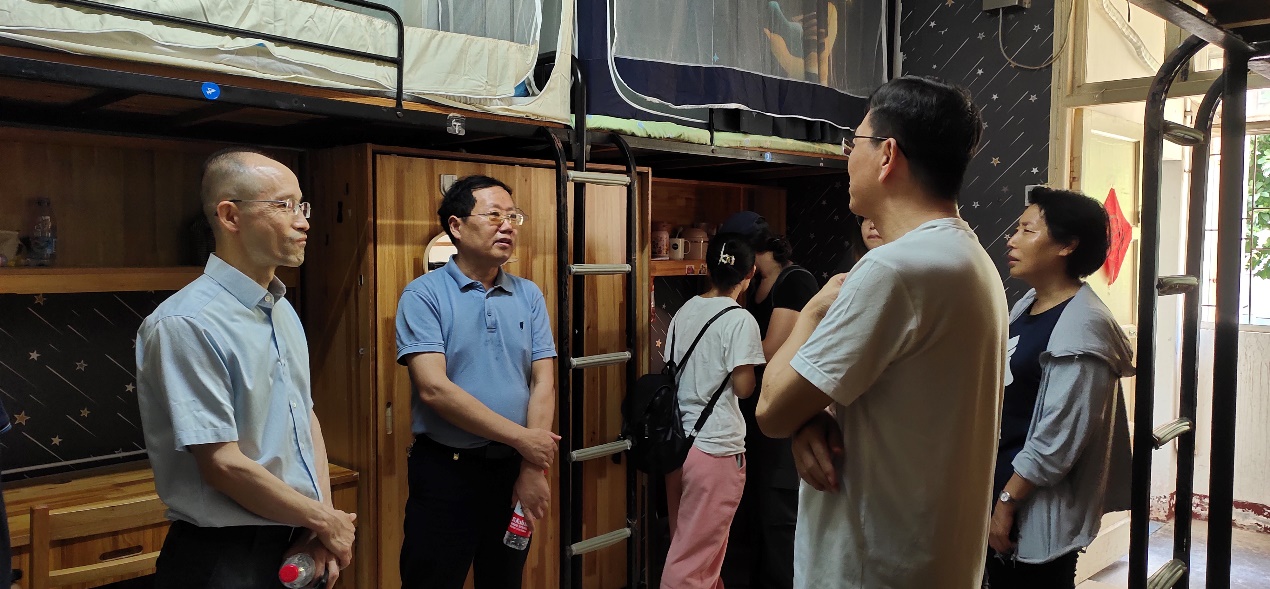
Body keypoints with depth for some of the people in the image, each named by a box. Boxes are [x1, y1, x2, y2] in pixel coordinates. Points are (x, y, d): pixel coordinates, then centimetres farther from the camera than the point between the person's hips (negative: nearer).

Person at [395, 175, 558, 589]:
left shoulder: (528, 296, 5)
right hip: (446, 471, -4)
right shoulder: (423, 296, -8)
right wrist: (521, 437, -17)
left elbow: (543, 384, 0)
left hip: (514, 469, 4)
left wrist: (533, 468, -10)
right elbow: (433, 388, -18)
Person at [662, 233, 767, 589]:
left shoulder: (684, 312, 7)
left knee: (705, 545, 21)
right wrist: (749, 364, 5)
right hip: (716, 448, -7)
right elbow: (743, 387, -13)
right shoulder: (740, 320, -12)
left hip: (678, 441, 7)